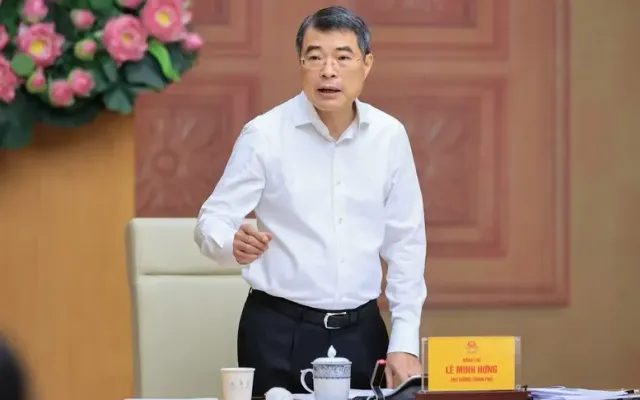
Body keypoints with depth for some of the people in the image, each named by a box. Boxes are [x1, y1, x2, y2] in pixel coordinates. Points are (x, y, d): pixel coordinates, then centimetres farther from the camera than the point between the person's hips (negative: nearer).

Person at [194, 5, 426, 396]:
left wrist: (405, 343, 1)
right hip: (279, 332, -3)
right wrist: (233, 244, -31)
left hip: (362, 331, 3)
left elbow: (405, 243, 6)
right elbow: (212, 221, -7)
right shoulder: (264, 134, -7)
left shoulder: (389, 136, 1)